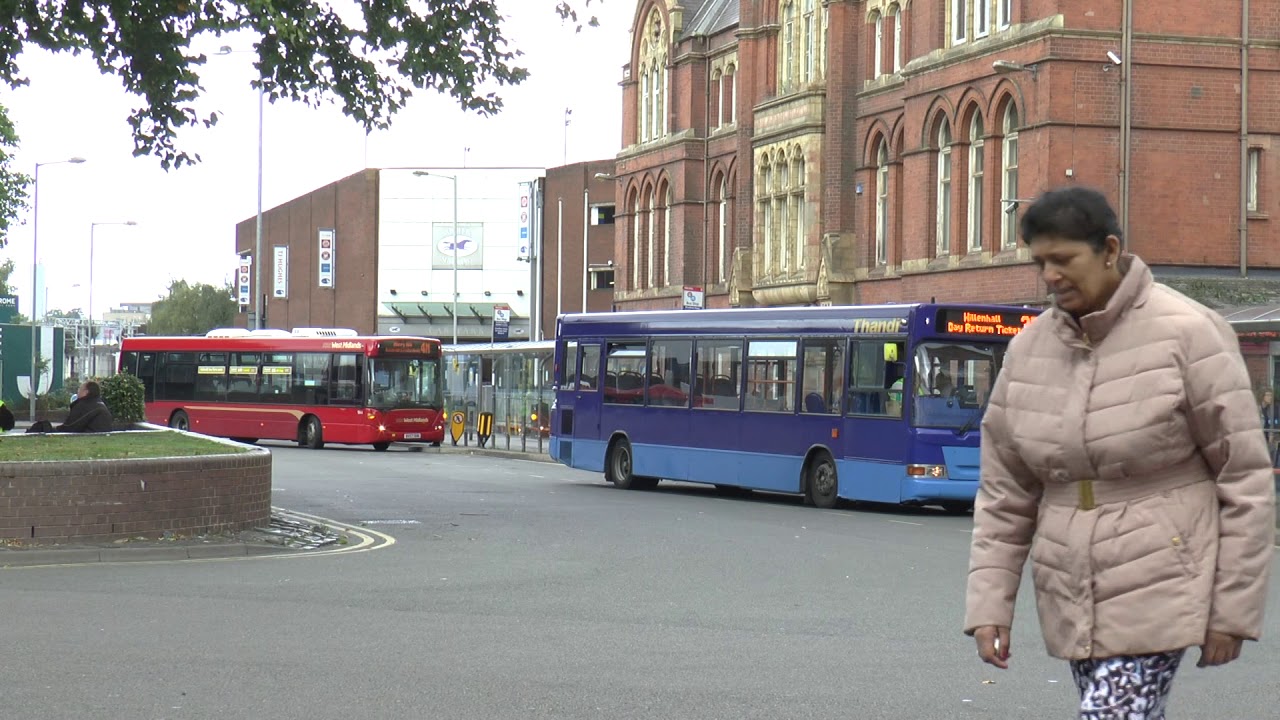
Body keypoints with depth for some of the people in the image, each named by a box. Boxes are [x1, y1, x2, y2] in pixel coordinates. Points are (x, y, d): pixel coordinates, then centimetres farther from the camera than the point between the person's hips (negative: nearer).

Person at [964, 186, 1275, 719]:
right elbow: (1004, 493, 10)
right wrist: (989, 605, 4)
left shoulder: (1187, 334, -10)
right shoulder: (1030, 349, 5)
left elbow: (1245, 478, -7)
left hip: (1159, 593, -5)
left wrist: (1233, 610, -8)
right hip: (1072, 597, 5)